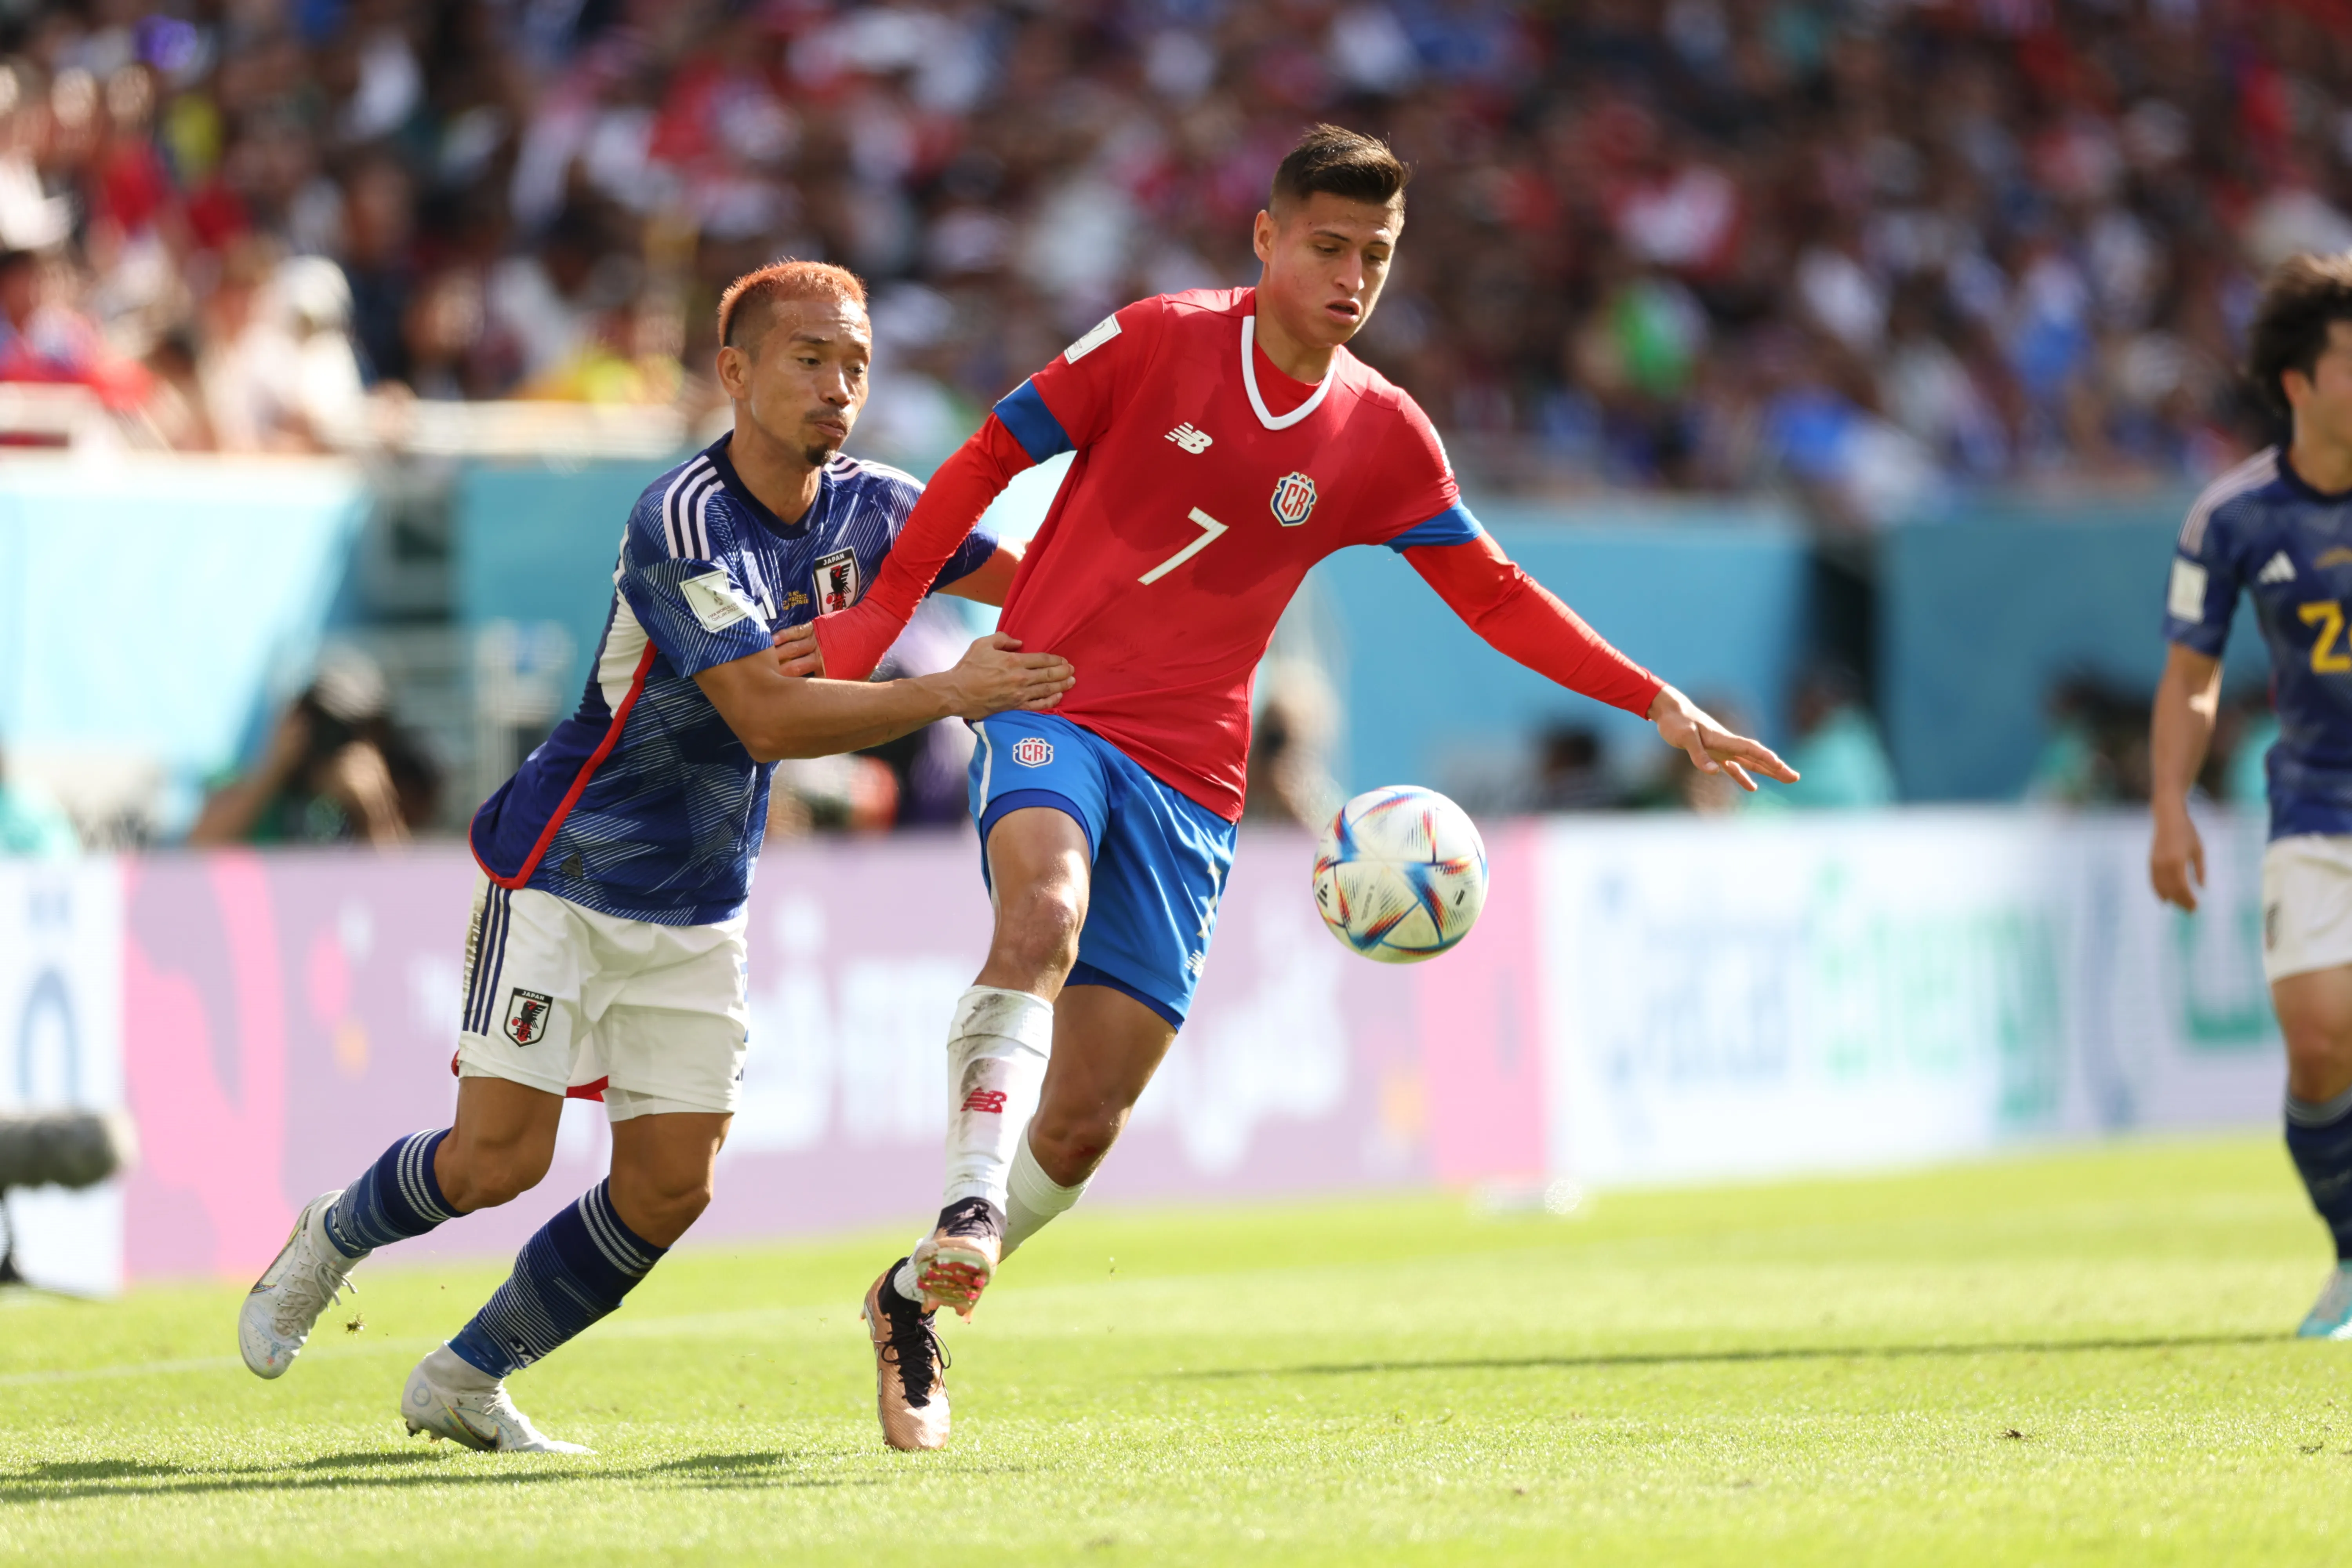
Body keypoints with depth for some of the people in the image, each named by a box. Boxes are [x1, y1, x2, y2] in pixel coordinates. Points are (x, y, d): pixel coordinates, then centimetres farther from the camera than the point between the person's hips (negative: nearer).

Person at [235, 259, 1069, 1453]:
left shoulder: (869, 509, -1)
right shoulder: (681, 523, -23)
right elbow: (765, 717, -30)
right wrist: (947, 694, -31)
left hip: (696, 908, 7)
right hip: (562, 874, -7)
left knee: (668, 1189, 0)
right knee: (501, 1160, -12)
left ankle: (464, 1380, 17)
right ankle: (329, 1243, 20)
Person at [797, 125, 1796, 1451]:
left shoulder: (1384, 438, 6)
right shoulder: (1161, 343, -2)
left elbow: (1497, 598, 12)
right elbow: (993, 459, 4)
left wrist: (1661, 707, 5)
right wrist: (876, 620, 0)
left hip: (1189, 781, 3)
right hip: (1050, 703, -3)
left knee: (1085, 1125, 0)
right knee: (1046, 910, -37)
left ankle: (915, 1303, 20)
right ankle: (968, 1207, -43)